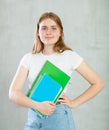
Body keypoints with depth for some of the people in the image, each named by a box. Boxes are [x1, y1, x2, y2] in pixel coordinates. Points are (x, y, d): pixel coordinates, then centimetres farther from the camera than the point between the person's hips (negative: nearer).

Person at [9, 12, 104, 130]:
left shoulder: (70, 56, -4)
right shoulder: (28, 58, 2)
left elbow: (98, 84, 1)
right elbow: (13, 93, -4)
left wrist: (74, 103, -5)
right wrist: (38, 105, -19)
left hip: (59, 117, -2)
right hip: (33, 119, 2)